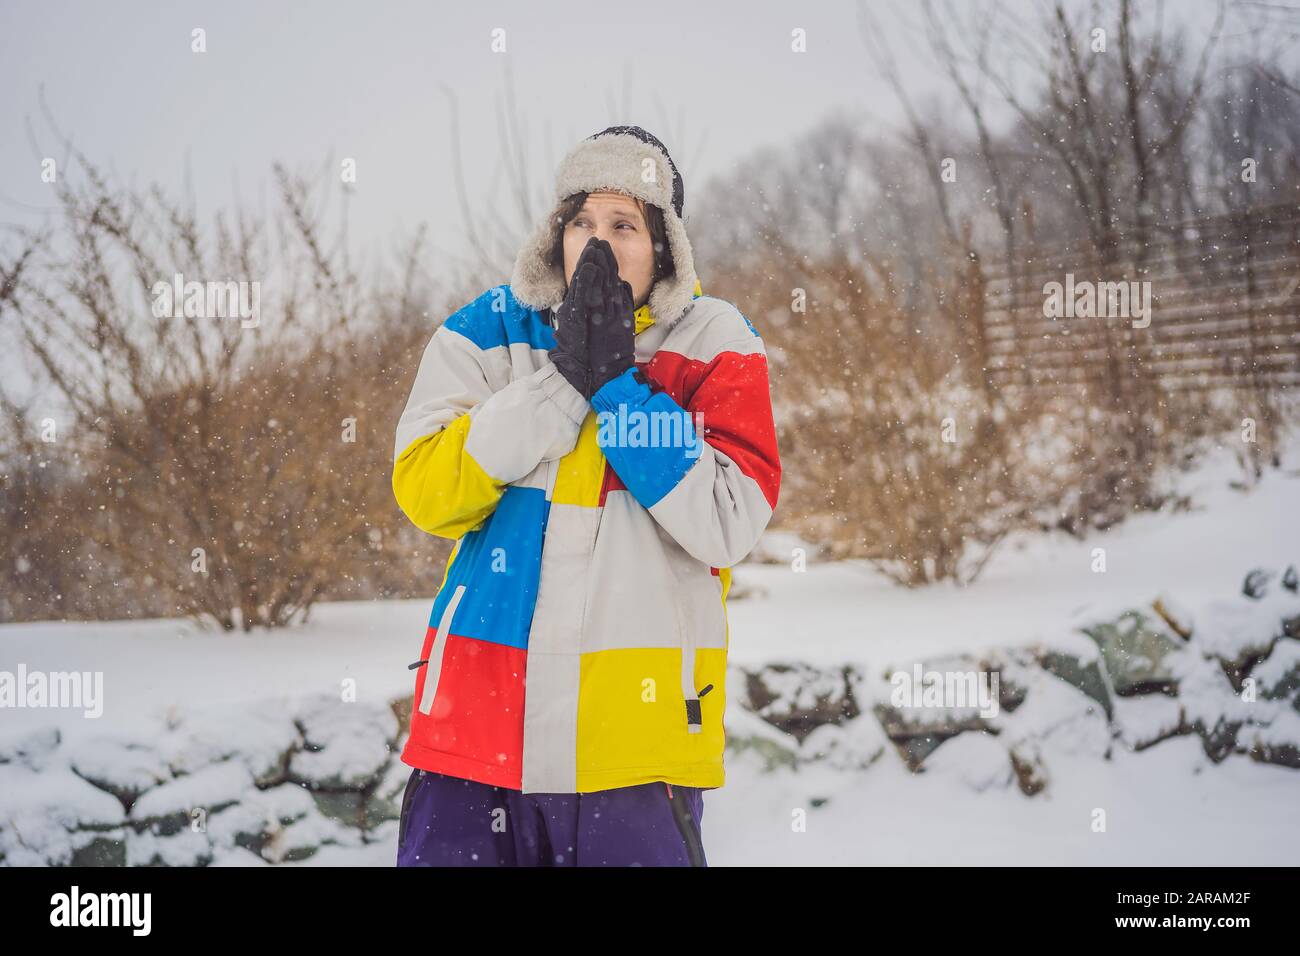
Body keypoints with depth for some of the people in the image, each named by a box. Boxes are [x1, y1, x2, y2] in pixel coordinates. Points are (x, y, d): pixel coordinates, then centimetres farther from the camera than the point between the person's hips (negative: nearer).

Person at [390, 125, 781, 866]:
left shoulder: (714, 345, 0)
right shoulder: (489, 330, 5)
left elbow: (729, 523, -11)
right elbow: (426, 492, -6)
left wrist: (614, 381, -13)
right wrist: (559, 378, -13)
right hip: (480, 719, 2)